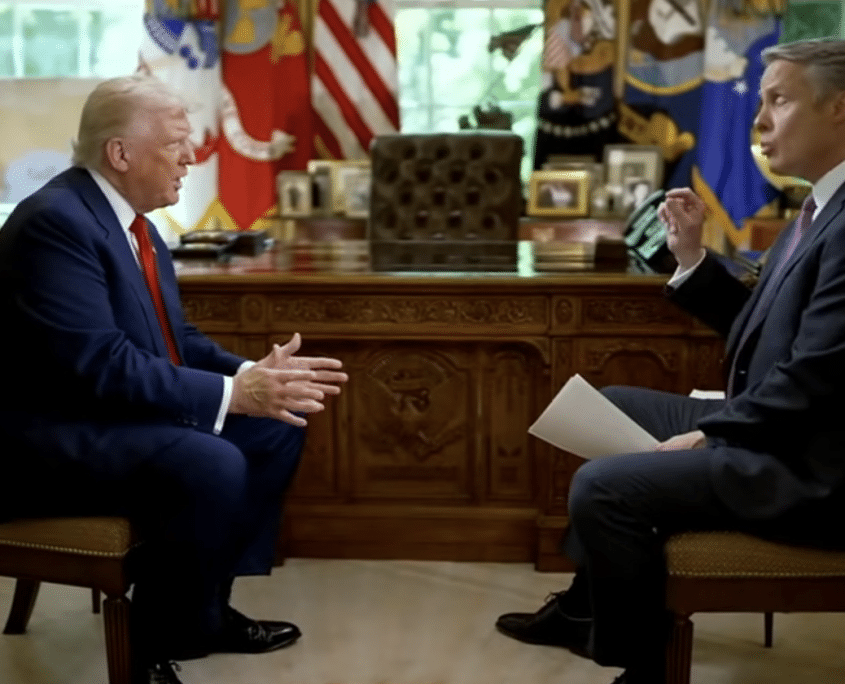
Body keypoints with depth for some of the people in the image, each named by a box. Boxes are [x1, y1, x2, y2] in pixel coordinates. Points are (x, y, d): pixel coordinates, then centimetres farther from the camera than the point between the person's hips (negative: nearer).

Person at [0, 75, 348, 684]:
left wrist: (252, 374, -7)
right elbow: (100, 363, -28)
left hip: (113, 411, 10)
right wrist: (234, 393, -27)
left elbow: (174, 339, 11)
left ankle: (208, 606, 15)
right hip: (51, 437, -10)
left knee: (277, 427, 7)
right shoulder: (56, 219, -21)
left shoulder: (129, 216, 8)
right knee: (211, 465, -31)